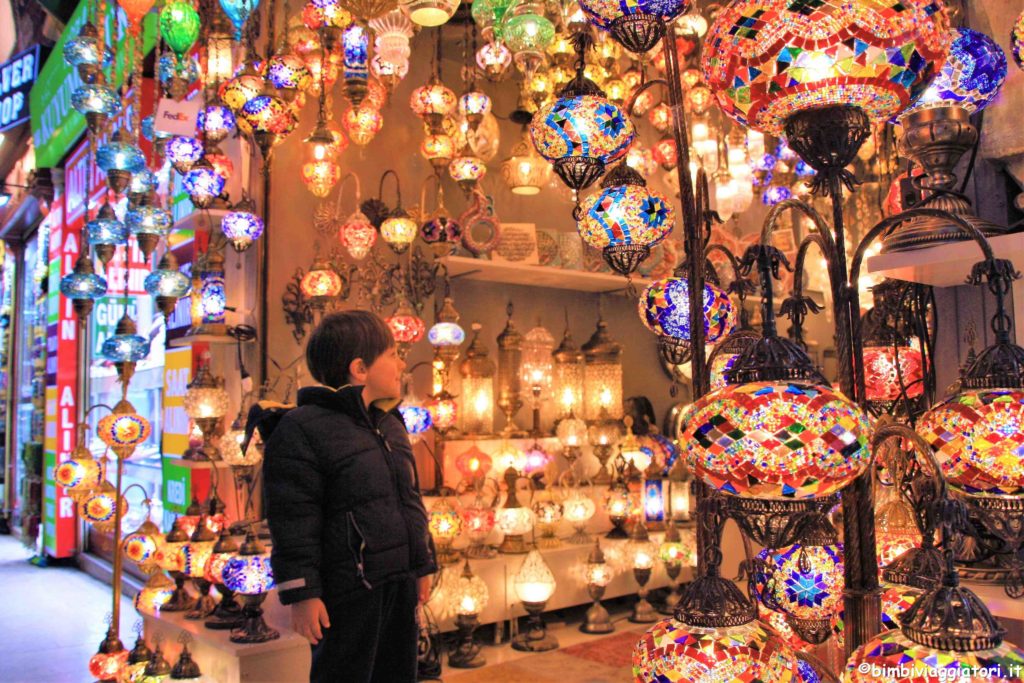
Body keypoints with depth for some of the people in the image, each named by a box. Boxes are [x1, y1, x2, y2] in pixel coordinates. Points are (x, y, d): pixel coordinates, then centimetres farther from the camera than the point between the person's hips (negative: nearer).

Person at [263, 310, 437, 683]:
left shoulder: (391, 424, 13)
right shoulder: (300, 429, -13)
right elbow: (293, 521, -15)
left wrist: (423, 565, 19)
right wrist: (301, 593, -16)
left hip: (400, 583, 8)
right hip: (347, 592, -8)